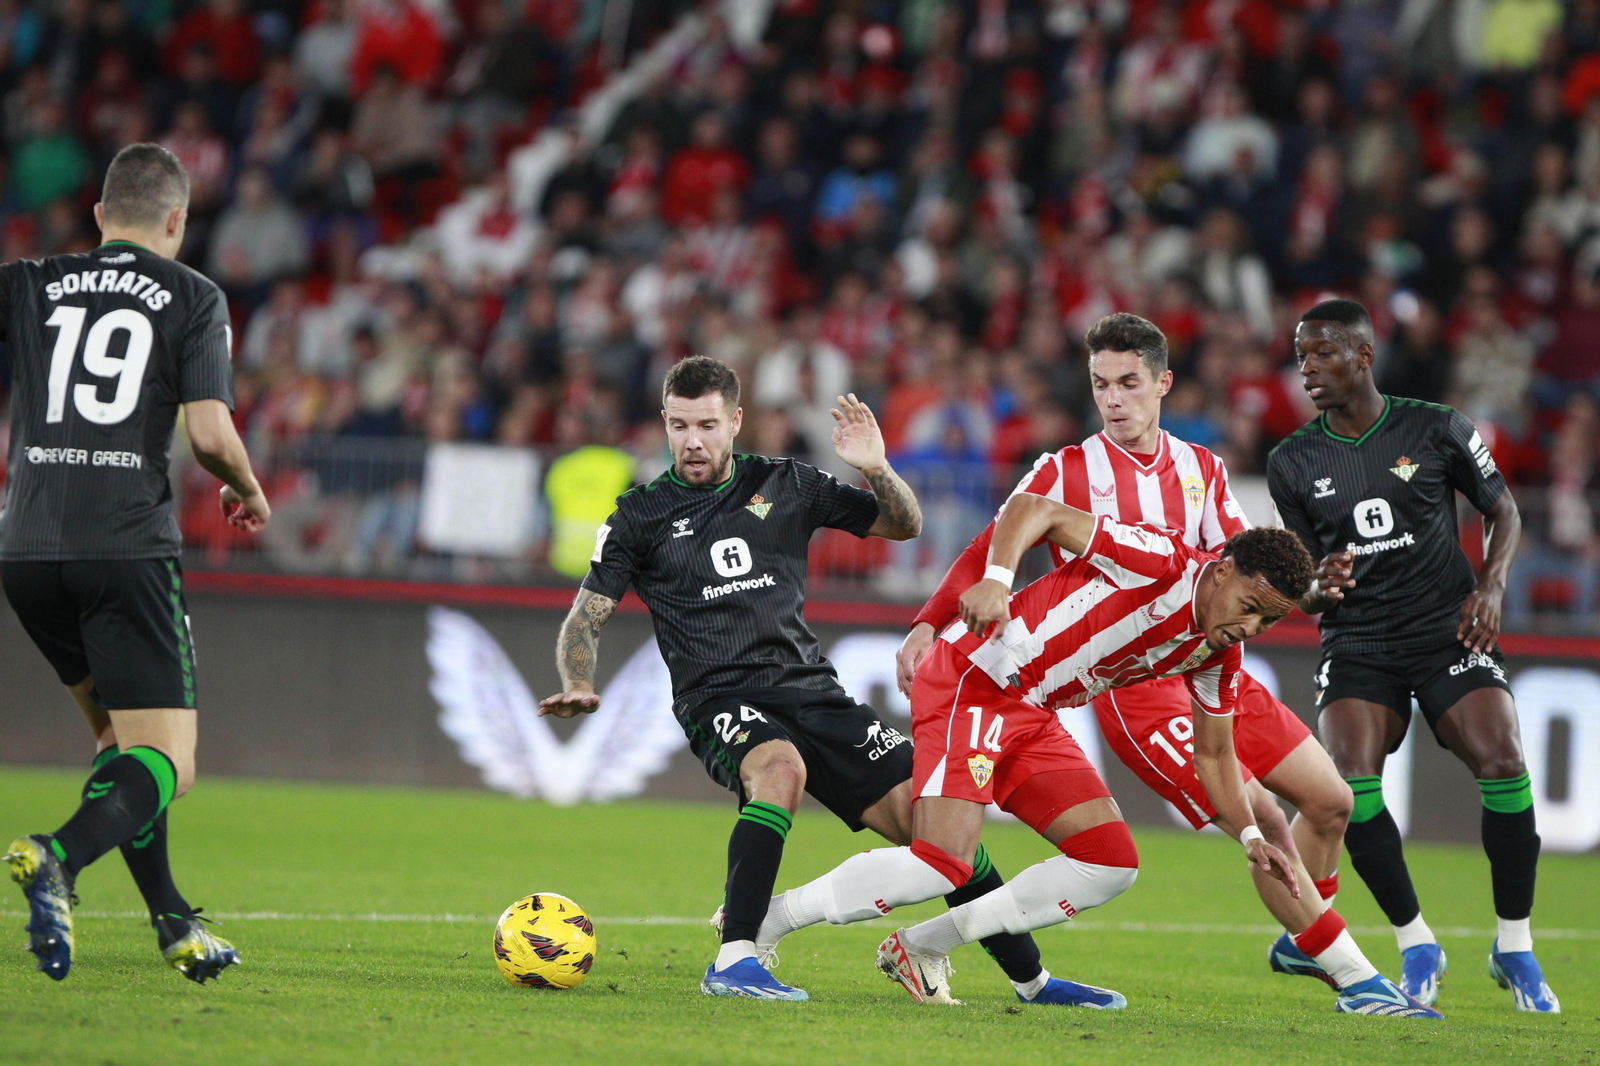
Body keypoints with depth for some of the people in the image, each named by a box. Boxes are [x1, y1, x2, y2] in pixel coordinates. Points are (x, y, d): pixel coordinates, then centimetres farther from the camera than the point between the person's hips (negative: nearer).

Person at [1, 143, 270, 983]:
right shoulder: (193, 299, 4)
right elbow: (210, 434, -6)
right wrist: (250, 494, 12)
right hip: (128, 547, -4)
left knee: (118, 732, 22)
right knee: (163, 759, -5)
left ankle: (172, 923, 20)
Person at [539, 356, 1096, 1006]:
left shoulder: (785, 486, 11)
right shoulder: (641, 515, 5)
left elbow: (904, 526, 16)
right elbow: (585, 618, 7)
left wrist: (875, 469, -5)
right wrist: (579, 687, -14)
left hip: (810, 690, 3)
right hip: (720, 702, -3)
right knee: (781, 767, -38)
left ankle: (1030, 978, 6)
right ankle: (733, 962, -42)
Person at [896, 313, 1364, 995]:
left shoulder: (1202, 470, 11)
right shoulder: (1068, 471, -2)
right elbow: (990, 551, -2)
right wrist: (928, 625, -14)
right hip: (1132, 684, -6)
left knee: (1331, 801, 8)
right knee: (1261, 819, -16)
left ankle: (1299, 944, 29)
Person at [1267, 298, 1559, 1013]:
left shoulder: (1437, 430, -1)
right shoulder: (1291, 463, 4)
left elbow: (1502, 509, 12)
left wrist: (1492, 585, -4)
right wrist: (1320, 591, -13)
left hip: (1448, 630, -1)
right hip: (1356, 645, 1)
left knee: (1501, 762, -21)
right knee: (1349, 777, -23)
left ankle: (1515, 947, -3)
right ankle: (1415, 945, -6)